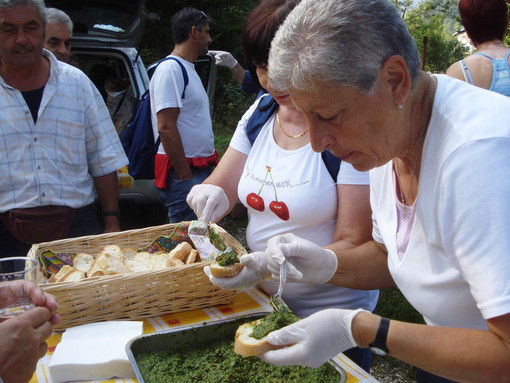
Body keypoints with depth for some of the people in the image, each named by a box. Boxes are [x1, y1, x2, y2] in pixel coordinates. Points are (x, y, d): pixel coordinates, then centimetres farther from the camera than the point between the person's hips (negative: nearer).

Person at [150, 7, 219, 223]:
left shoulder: (187, 69, 20)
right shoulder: (170, 70, -13)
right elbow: (166, 128, -20)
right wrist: (186, 176, -20)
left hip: (201, 170, 10)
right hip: (183, 173, -10)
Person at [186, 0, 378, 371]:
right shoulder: (259, 114, 0)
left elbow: (354, 244, -21)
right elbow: (220, 188, 2)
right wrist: (210, 196, -22)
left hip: (332, 312, -5)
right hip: (262, 302, 6)